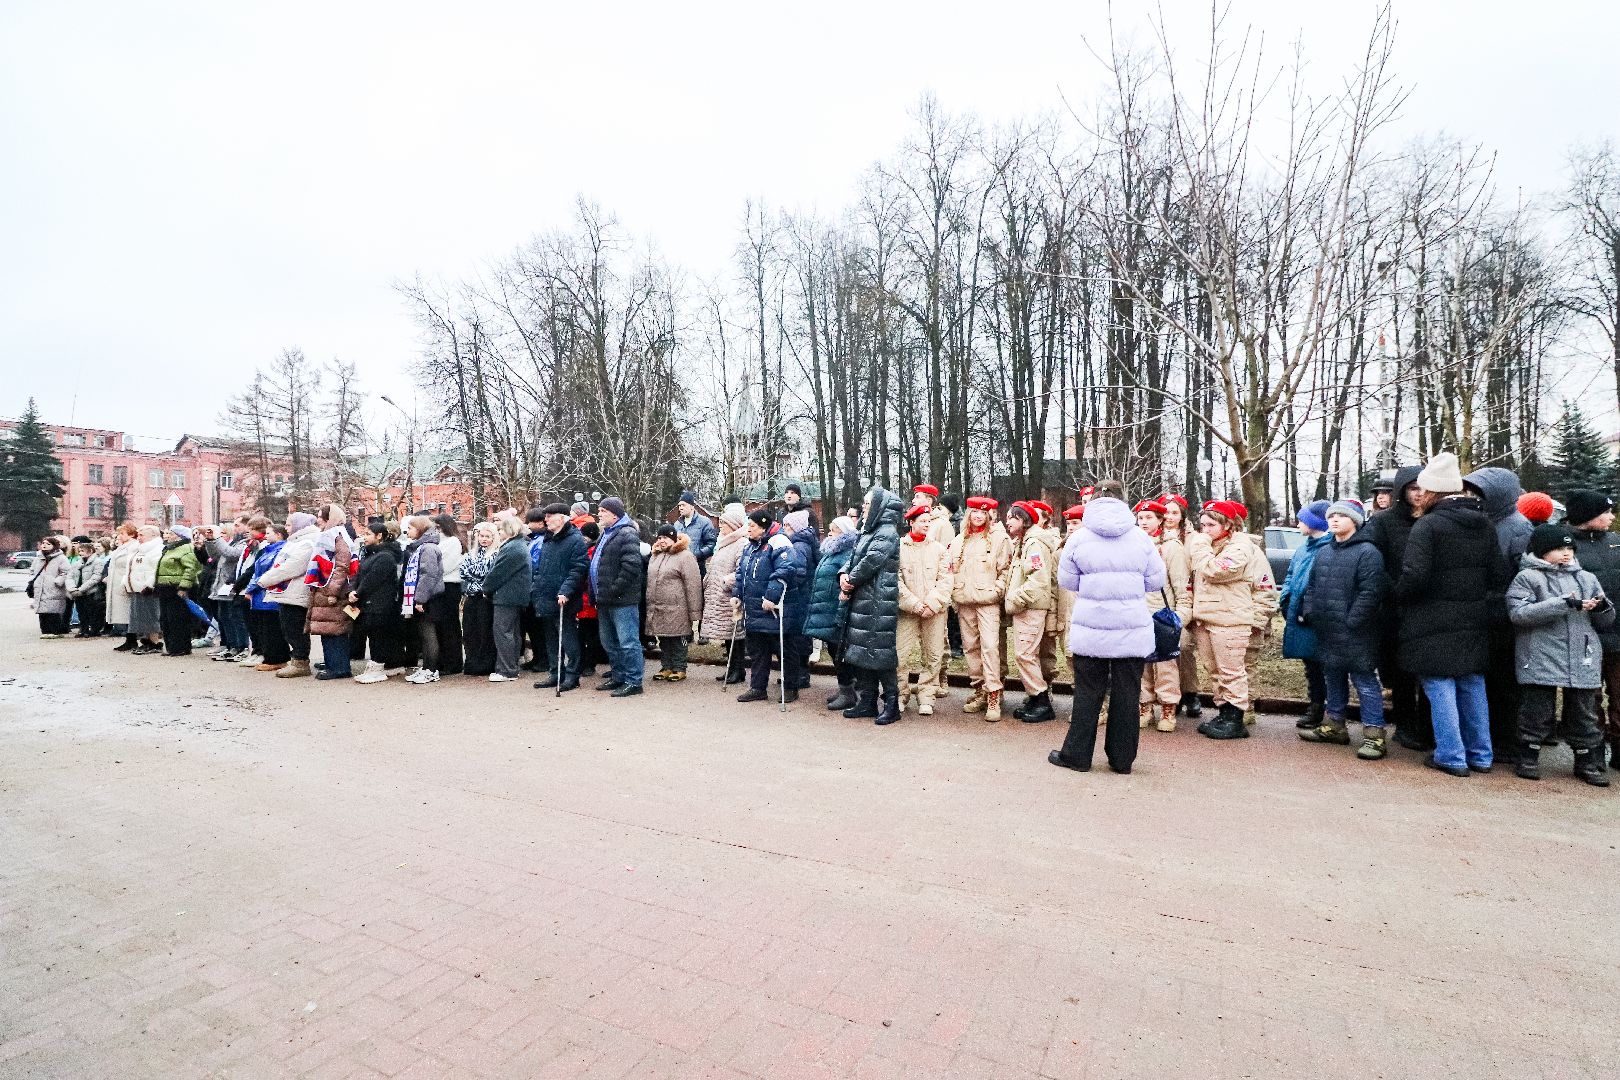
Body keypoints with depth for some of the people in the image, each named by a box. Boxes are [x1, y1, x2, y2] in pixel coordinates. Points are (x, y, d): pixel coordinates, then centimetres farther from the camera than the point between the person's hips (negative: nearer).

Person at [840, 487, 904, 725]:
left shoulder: (887, 533, -10)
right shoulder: (868, 532, 19)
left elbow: (871, 561, -20)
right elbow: (853, 559, 16)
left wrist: (849, 582, -9)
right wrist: (844, 575, -5)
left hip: (878, 603, -9)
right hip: (861, 602, 9)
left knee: (880, 652, -6)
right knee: (861, 652, 12)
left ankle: (891, 704, 4)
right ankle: (867, 702, 21)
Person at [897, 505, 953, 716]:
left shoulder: (939, 548, 8)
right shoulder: (899, 548, 2)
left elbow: (945, 580, 2)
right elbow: (897, 581, -4)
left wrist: (932, 604, -9)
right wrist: (914, 604, -10)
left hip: (934, 610, 2)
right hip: (907, 610, -2)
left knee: (933, 655, 3)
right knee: (902, 655, -3)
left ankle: (926, 698, 14)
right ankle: (901, 695, 13)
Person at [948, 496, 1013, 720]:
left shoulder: (998, 538, 2)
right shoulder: (959, 541, 16)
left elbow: (1006, 569, 1)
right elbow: (951, 569, 19)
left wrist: (998, 589, -7)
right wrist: (954, 593, 10)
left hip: (988, 601, -5)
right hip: (964, 602, 5)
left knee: (990, 646, -12)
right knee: (970, 647, 8)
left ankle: (993, 696, -9)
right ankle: (979, 691, 18)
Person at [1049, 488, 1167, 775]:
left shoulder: (1078, 538, -5)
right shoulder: (1141, 538, -2)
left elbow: (1067, 581, 3)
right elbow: (1156, 581, 5)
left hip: (1090, 630, -1)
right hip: (1133, 632, 1)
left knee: (1088, 693, 9)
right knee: (1126, 694, 11)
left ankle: (1076, 755, 18)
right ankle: (1122, 759, 21)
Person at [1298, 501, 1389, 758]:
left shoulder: (1367, 552, -10)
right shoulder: (1323, 552, 13)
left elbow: (1370, 592, -17)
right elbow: (1311, 586, 18)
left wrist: (1352, 622, -19)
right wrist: (1309, 612, 6)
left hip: (1355, 634, -7)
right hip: (1326, 631, 8)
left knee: (1365, 681, -1)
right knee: (1332, 679, 17)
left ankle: (1374, 735, 6)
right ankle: (1333, 725, 29)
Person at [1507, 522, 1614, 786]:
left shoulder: (1587, 578, 15)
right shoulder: (1527, 578, -2)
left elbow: (1605, 623, 17)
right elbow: (1518, 613, -16)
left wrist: (1603, 607, -5)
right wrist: (1563, 604, -21)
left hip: (1583, 661, 5)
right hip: (1540, 660, -5)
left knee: (1585, 712, 11)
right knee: (1537, 711, 1)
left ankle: (1588, 762, 24)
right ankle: (1528, 759, 13)